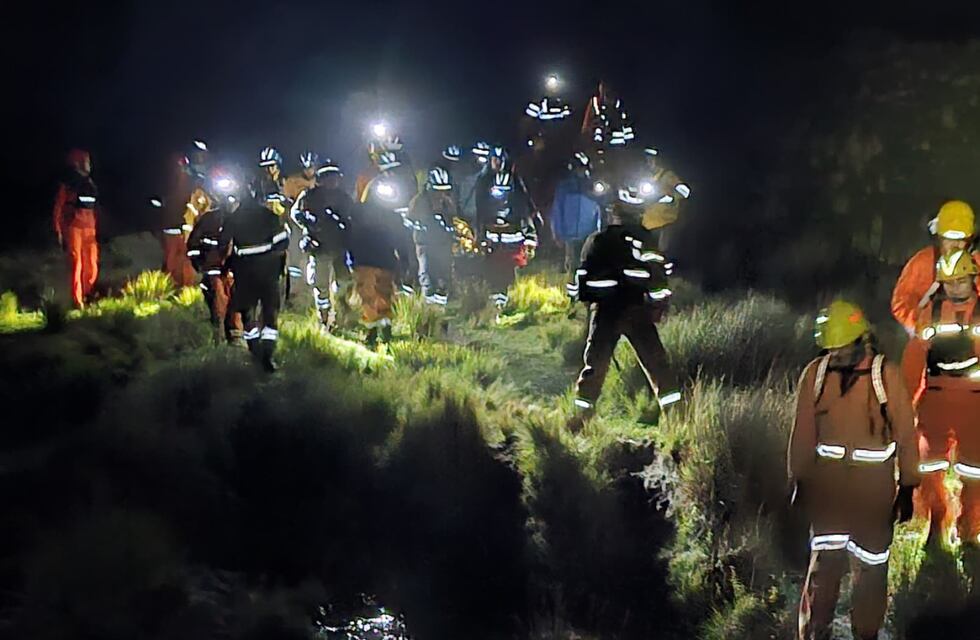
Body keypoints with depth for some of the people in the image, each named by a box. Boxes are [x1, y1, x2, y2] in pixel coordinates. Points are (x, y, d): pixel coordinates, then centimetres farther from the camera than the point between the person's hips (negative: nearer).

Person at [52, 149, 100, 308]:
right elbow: (58, 208, -3)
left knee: (92, 267, 5)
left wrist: (97, 230, 11)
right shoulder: (67, 184, -4)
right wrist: (58, 231, -9)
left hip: (90, 230, 5)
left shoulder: (90, 184, 12)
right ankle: (78, 303, -1)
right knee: (76, 266, -5)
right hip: (74, 228, -5)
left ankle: (87, 298, 22)